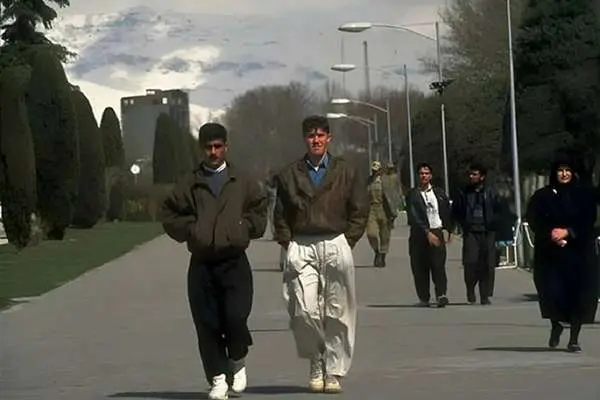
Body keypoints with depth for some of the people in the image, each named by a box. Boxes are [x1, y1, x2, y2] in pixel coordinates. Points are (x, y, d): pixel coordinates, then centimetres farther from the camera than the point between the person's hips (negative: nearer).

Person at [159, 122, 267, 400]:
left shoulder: (242, 183, 10)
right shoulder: (188, 184, 9)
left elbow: (260, 210, 16)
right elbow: (168, 215, 12)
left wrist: (245, 227, 1)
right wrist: (190, 229, -1)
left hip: (234, 261, -1)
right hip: (201, 263, 1)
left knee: (236, 317, -13)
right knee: (207, 324, -1)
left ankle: (238, 361, 16)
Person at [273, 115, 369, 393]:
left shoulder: (345, 172, 8)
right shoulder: (289, 174, 9)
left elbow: (359, 210, 9)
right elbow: (280, 214, 13)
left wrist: (347, 242, 1)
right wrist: (287, 244, 3)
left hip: (336, 246, 0)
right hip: (301, 248, 0)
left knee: (337, 313, -1)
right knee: (304, 311, -10)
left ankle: (334, 372, 7)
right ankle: (316, 365, 10)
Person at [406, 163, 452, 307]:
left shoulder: (439, 193, 10)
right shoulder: (412, 195, 0)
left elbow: (446, 212, 21)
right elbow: (414, 217, -9)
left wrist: (448, 230, 17)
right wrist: (427, 233, -15)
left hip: (437, 232, 1)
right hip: (419, 235, -1)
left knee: (438, 264, -14)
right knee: (420, 268, 0)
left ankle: (441, 294, -22)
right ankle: (424, 298, 9)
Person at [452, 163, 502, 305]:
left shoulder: (491, 193, 6)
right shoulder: (463, 193, 6)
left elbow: (499, 210, 12)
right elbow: (455, 211, 12)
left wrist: (492, 224, -2)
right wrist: (464, 225, 1)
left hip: (487, 233, 1)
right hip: (471, 233, -1)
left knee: (487, 265, -2)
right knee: (470, 262, -15)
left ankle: (485, 296, 5)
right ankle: (470, 291, 6)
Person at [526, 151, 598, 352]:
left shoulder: (584, 194, 6)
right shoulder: (543, 196, 6)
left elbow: (588, 220, -2)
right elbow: (534, 220, -2)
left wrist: (568, 232, -14)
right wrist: (551, 233, -17)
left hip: (578, 252, 0)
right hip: (550, 252, 0)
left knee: (578, 294, -5)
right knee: (552, 291, -8)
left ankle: (574, 337, 5)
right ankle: (556, 325, 23)